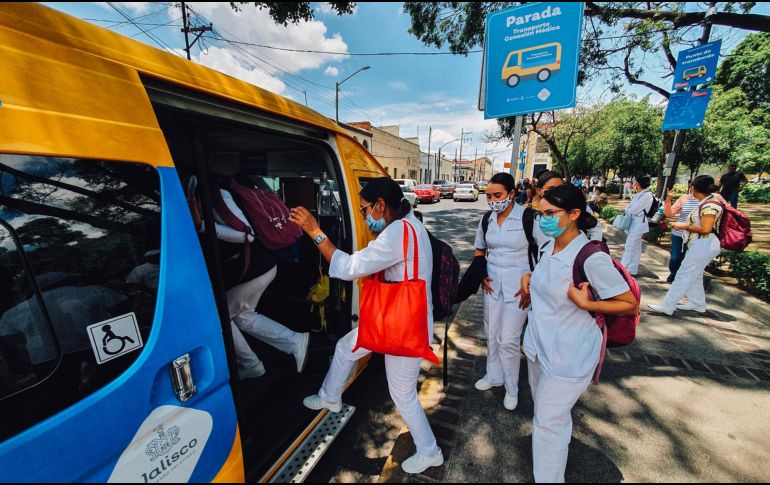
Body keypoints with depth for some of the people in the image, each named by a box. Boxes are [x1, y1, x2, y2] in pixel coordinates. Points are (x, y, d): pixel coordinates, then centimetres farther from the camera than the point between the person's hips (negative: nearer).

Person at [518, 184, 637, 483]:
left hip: (568, 356, -8)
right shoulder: (550, 248, 0)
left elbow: (630, 304, -15)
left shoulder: (592, 258, -24)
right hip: (539, 345, 8)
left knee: (548, 423, 5)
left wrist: (584, 304, -26)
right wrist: (529, 278, 1)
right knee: (544, 412, 27)